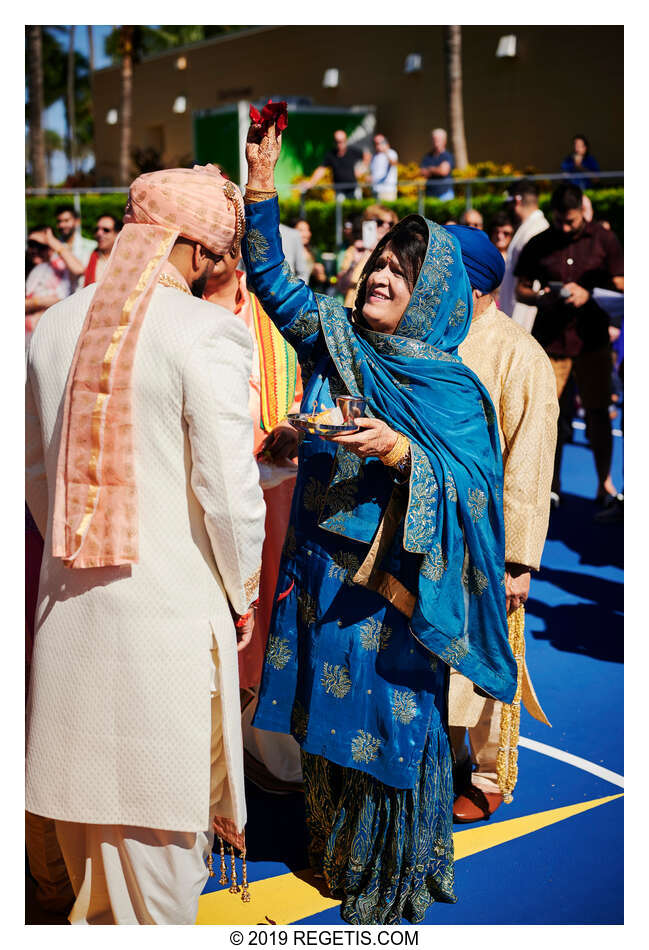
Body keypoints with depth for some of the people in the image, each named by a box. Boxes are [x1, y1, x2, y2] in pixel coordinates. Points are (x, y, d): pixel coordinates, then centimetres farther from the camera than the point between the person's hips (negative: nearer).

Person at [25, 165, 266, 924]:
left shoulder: (51, 327, 4)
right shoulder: (206, 332, -15)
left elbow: (36, 469, 11)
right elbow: (227, 489, -16)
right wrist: (242, 590, 0)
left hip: (70, 603, 6)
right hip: (170, 606, -6)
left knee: (88, 782, 22)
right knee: (160, 800, 9)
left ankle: (94, 920, 43)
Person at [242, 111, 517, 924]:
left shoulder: (452, 390, -8)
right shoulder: (334, 340, 3)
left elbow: (472, 491, -14)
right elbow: (269, 277, 8)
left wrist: (401, 454, -30)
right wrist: (261, 184, -3)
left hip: (397, 584, -4)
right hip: (321, 568, 4)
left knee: (391, 713, 5)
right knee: (324, 704, 15)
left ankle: (392, 875, 26)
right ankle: (329, 849, 37)